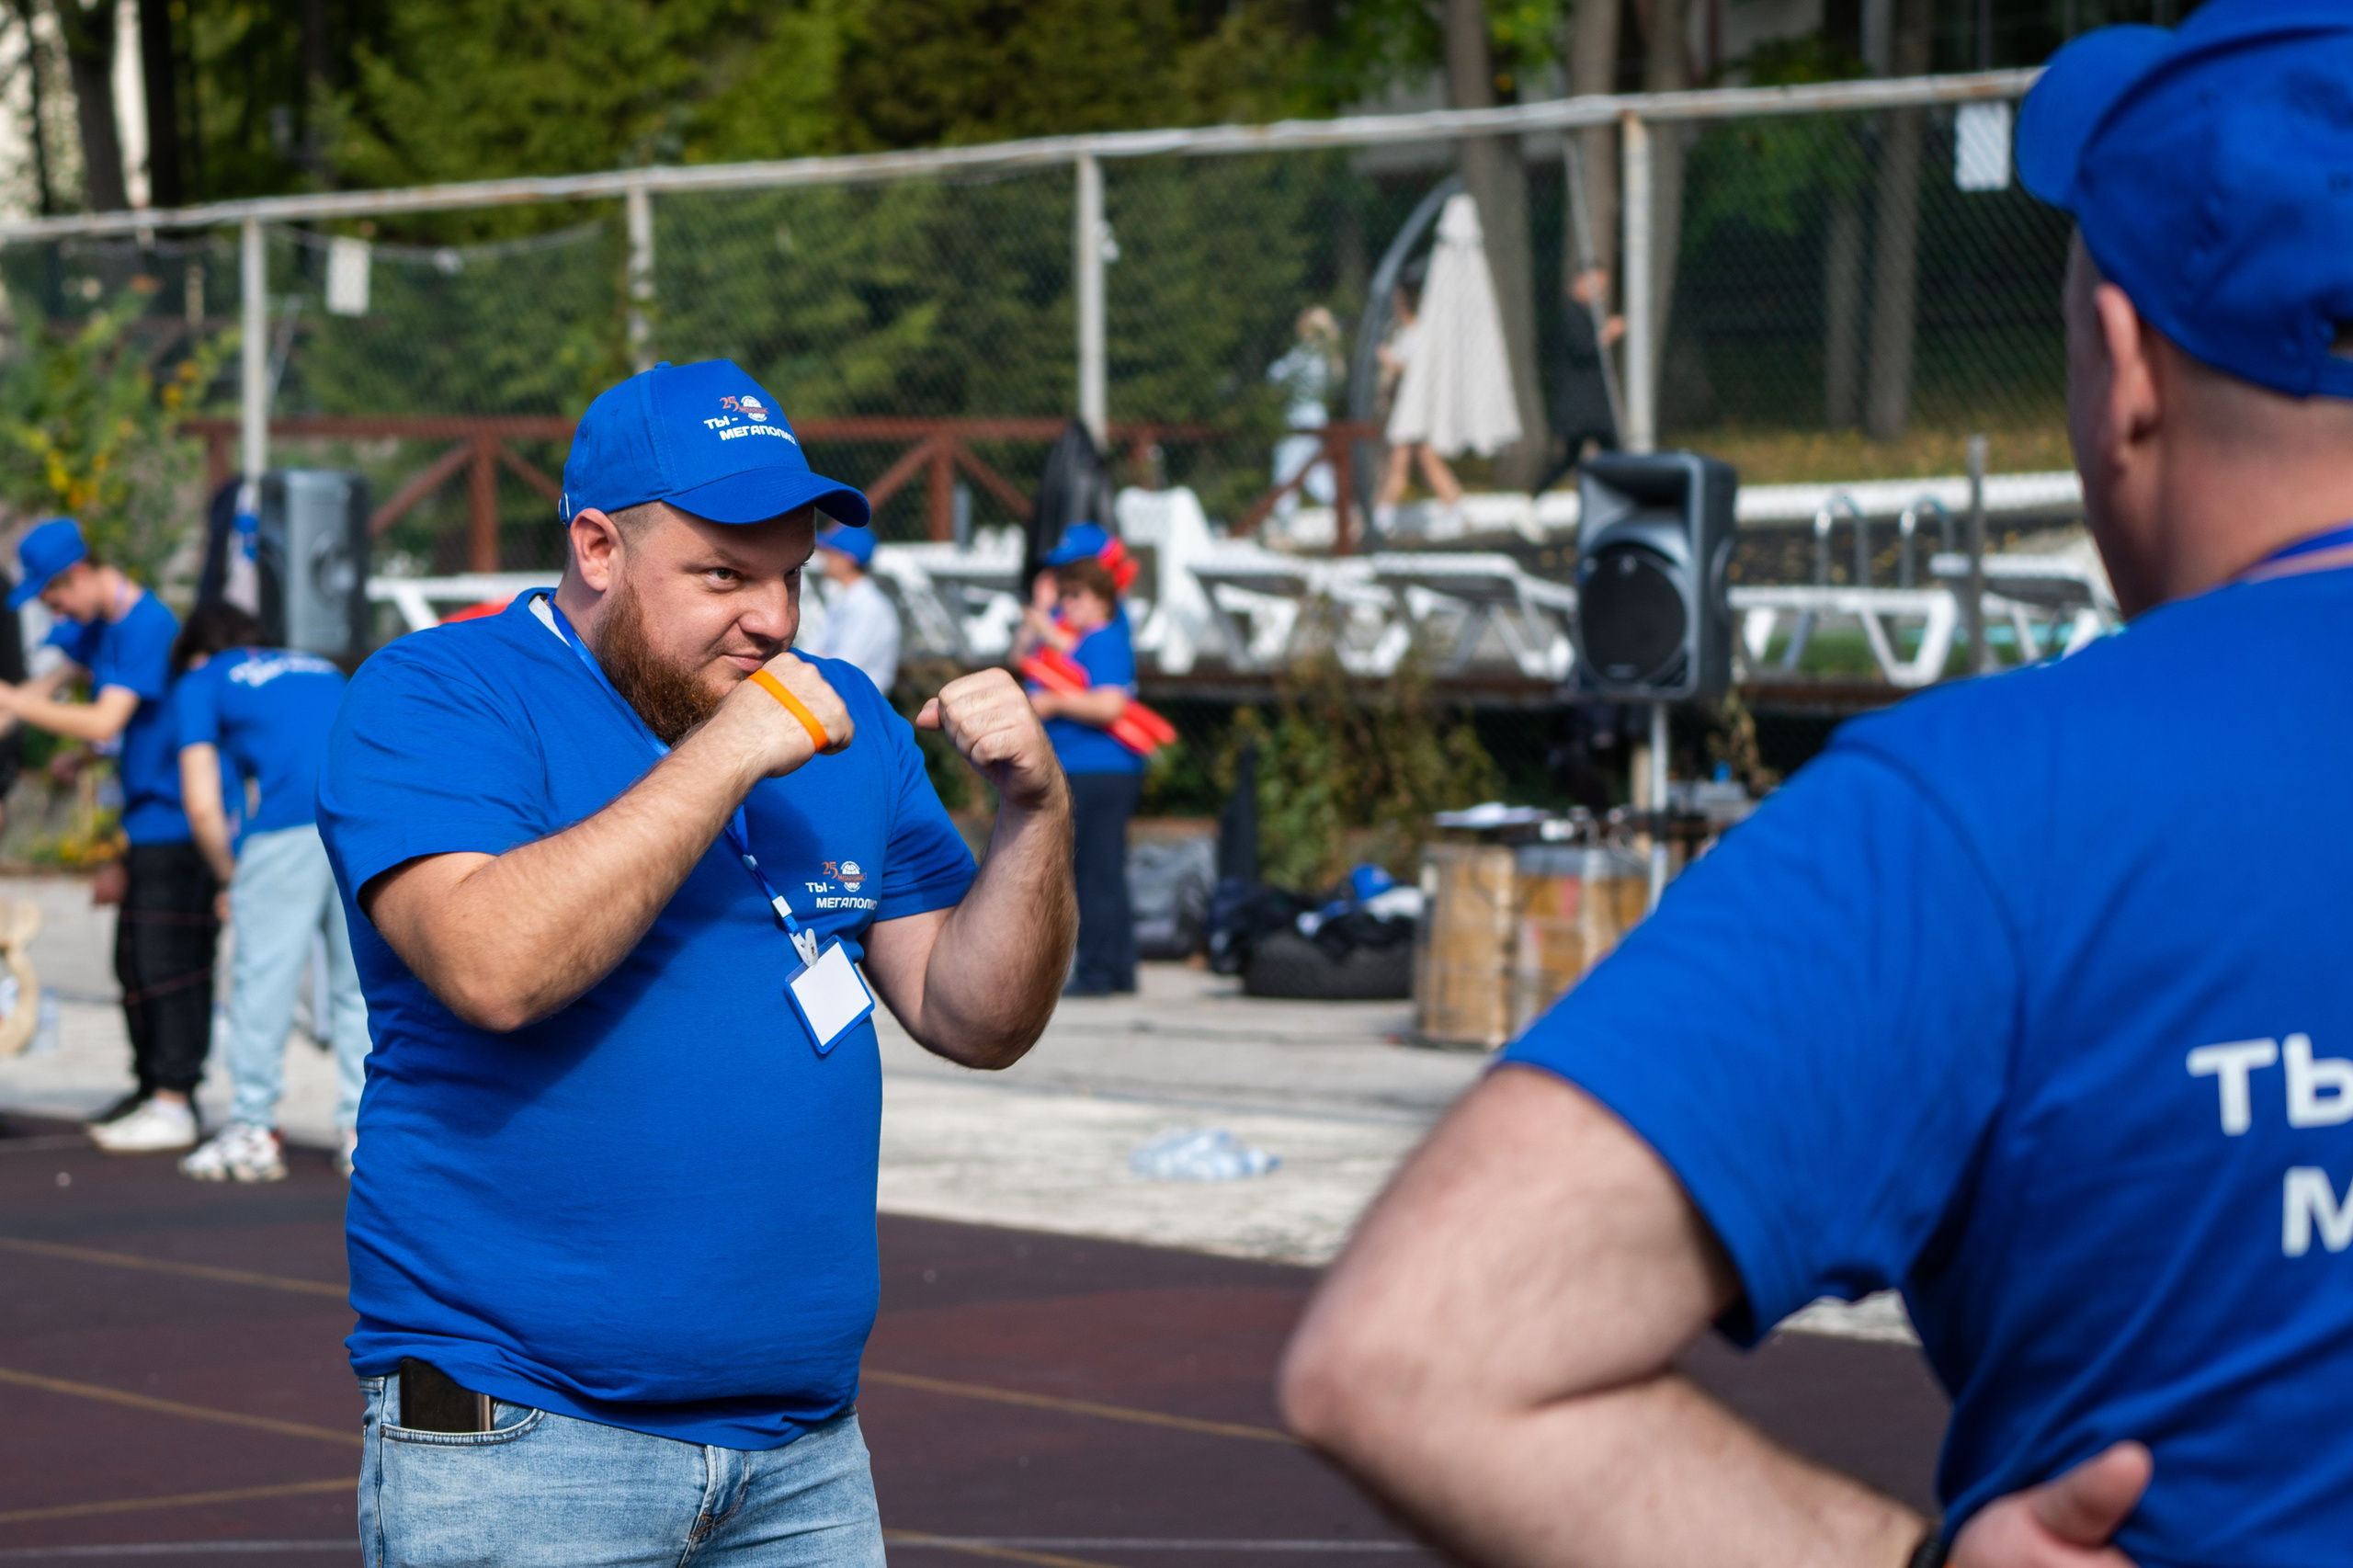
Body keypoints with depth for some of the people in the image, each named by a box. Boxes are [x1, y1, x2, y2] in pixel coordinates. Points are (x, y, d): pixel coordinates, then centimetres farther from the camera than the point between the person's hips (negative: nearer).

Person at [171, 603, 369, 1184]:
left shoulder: (201, 682, 20)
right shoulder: (324, 671, 33)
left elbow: (203, 806, 10)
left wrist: (230, 876, 25)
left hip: (289, 830, -4)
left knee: (263, 977, 4)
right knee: (359, 982, 10)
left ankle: (254, 1131, 6)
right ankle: (361, 1129, 8)